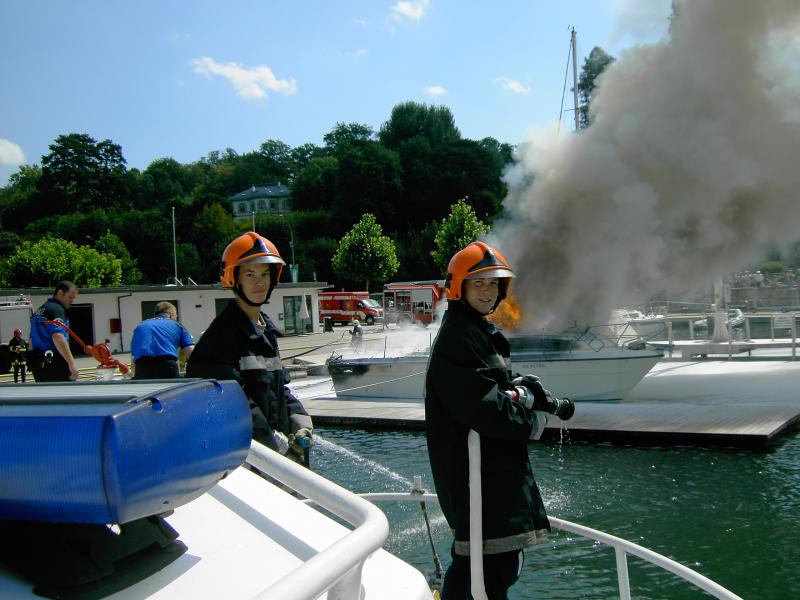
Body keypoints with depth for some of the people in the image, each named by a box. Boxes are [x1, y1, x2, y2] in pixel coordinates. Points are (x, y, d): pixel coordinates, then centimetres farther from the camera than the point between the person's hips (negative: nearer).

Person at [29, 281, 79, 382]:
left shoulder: (40, 310, 19)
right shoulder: (57, 309, -11)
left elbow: (32, 339, 23)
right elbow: (58, 337, -25)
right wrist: (72, 363, -30)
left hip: (38, 364, 9)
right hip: (55, 365, -9)